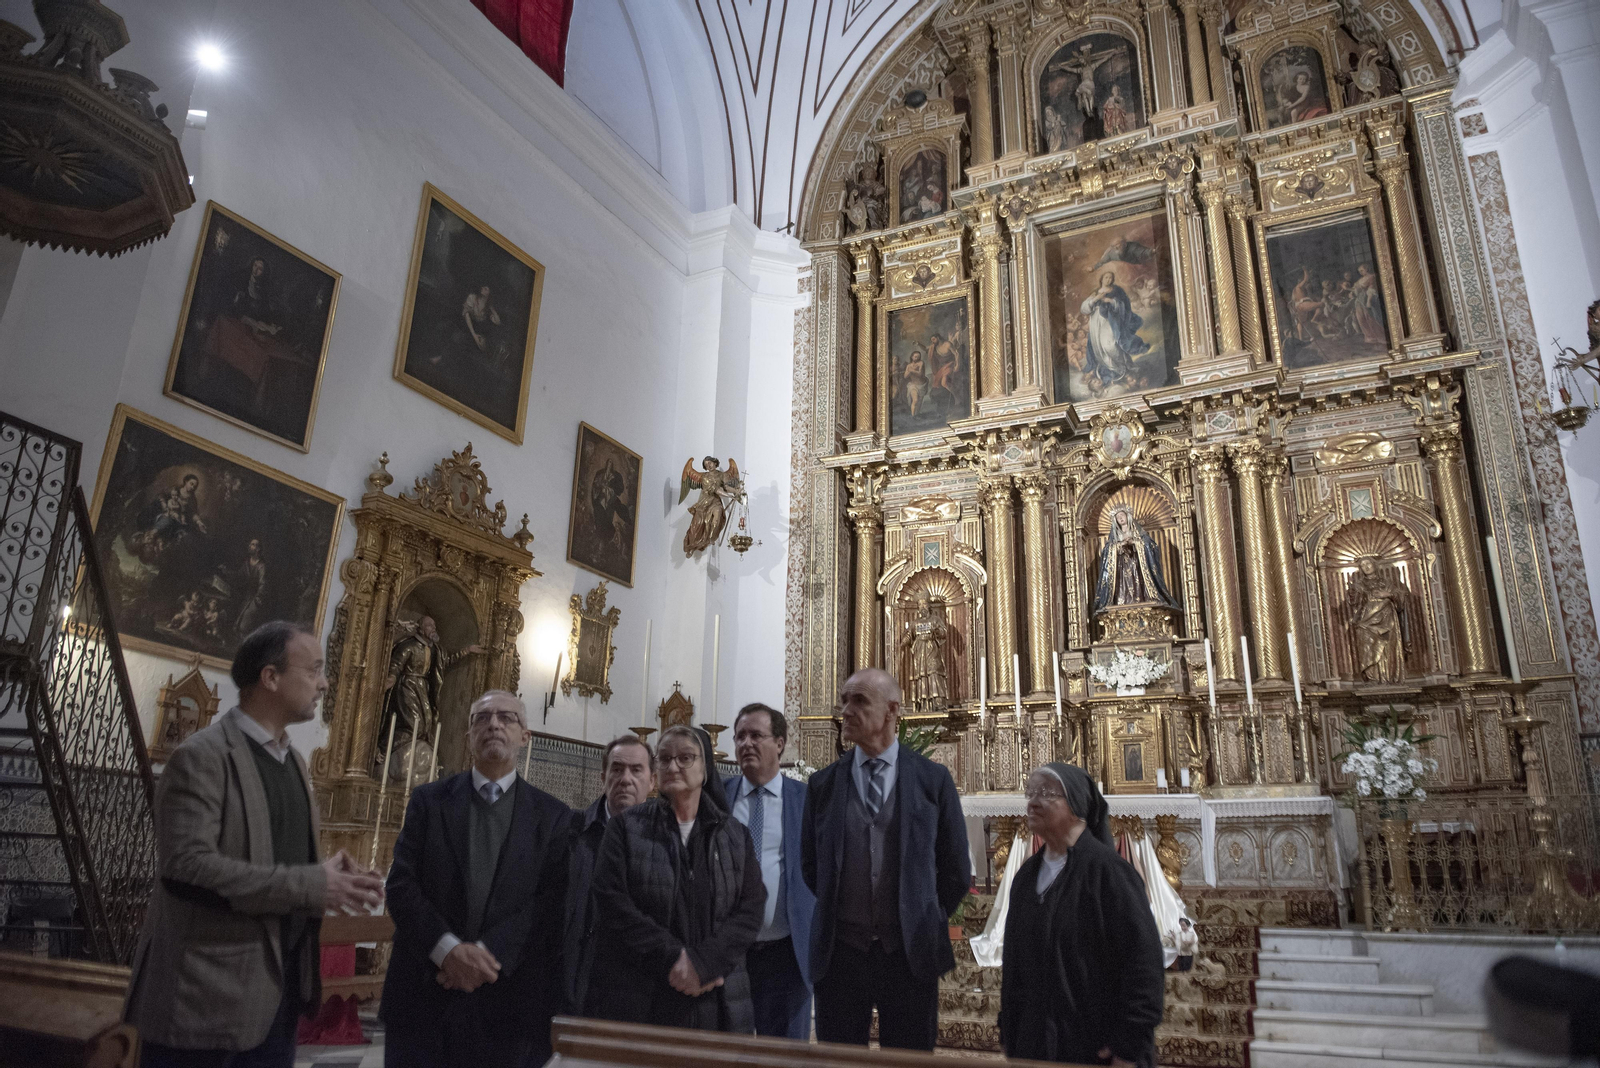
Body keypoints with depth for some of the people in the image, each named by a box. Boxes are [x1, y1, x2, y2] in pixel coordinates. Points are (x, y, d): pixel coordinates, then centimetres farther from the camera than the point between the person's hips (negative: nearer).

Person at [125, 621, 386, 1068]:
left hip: (281, 982, 8)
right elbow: (186, 865, -24)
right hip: (211, 988, -8)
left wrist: (330, 876, -2)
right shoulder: (202, 756, -14)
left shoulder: (292, 760, 14)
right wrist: (311, 886, -23)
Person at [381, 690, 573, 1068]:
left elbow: (550, 903, -5)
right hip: (423, 993, 1)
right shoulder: (429, 801, 5)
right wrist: (448, 949, -15)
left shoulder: (553, 817, 3)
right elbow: (401, 885, -2)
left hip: (509, 1001, -1)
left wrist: (488, 952, -17)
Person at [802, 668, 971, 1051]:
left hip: (911, 953, -1)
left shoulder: (933, 780, -2)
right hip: (840, 951, 1)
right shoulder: (823, 784, 2)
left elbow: (956, 871, 5)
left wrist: (924, 923, 9)